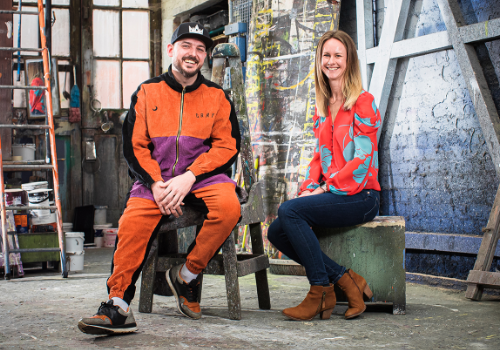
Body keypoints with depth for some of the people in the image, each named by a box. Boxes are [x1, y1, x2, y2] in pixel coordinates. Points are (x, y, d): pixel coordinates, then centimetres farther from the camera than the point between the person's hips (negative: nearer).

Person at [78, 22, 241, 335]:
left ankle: (187, 274, -13)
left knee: (228, 206, -32)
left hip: (203, 176, 0)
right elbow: (134, 147, 6)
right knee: (133, 222, -28)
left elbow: (227, 145, 2)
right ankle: (118, 307, -28)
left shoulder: (217, 96, 10)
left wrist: (188, 177, -14)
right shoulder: (147, 92, 10)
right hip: (156, 177, 0)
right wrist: (157, 184, -12)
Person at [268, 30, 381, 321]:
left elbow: (361, 160, -12)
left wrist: (323, 190, -15)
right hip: (329, 195, 8)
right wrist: (308, 188, -2)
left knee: (289, 210, -26)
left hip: (359, 195, -7)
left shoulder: (364, 103, -5)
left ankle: (321, 290, -14)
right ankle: (345, 280, -10)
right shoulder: (322, 108, 17)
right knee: (277, 233, -12)